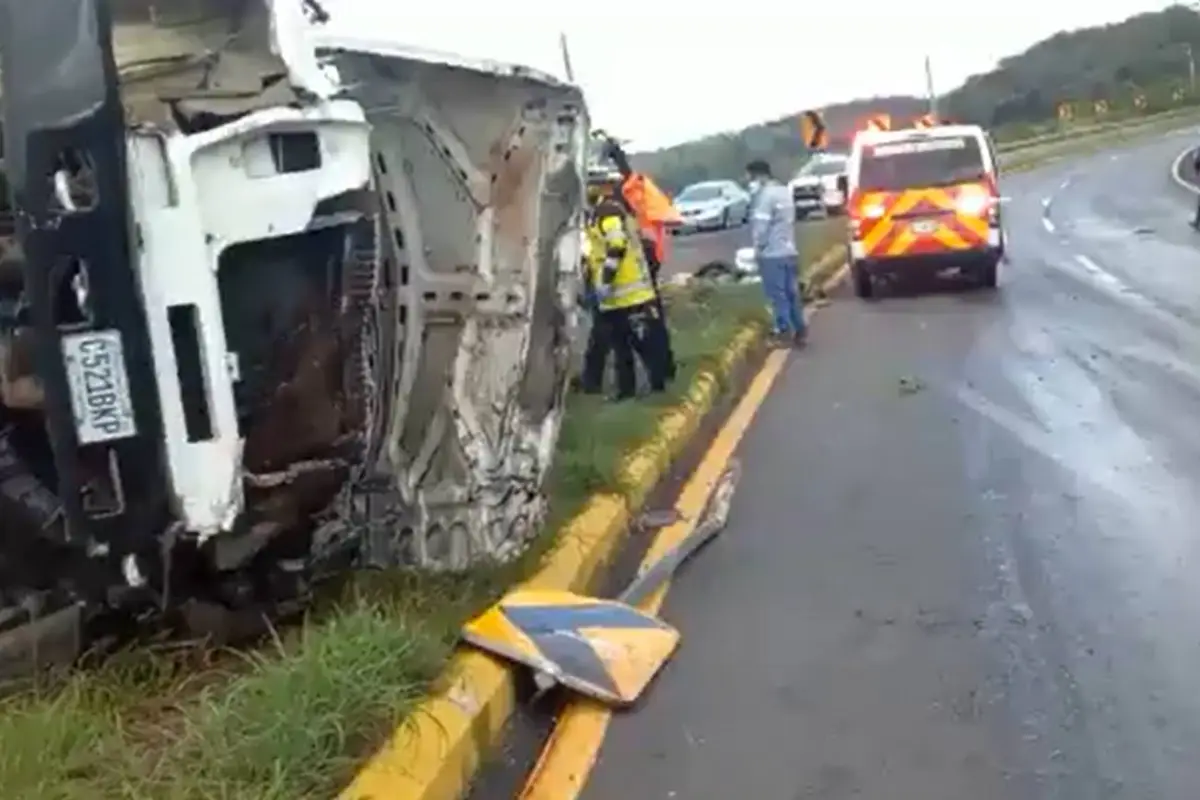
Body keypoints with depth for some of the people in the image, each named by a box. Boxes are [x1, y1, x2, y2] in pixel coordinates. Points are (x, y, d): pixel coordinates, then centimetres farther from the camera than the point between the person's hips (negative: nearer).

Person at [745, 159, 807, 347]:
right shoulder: (784, 192, 15)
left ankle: (785, 330, -3)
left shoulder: (765, 195, -15)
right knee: (791, 293, 11)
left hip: (772, 253, -9)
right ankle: (800, 331, 12)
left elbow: (761, 226, -17)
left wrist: (757, 247, -4)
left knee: (777, 294, -3)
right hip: (789, 250, 9)